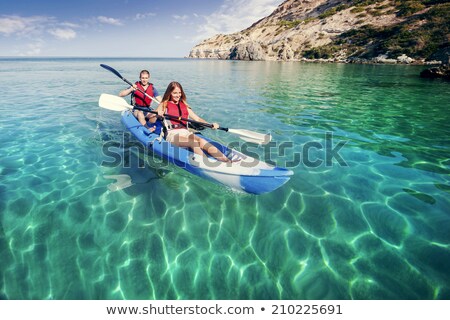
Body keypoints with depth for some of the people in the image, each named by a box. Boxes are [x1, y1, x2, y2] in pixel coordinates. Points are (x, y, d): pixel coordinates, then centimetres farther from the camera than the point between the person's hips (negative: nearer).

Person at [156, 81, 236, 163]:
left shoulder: (184, 105, 22)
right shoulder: (164, 104, 11)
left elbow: (197, 118, 14)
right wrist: (157, 114, -20)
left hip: (186, 133, 3)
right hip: (172, 134, -3)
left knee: (202, 142, -28)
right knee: (194, 142, -33)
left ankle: (228, 161, -42)